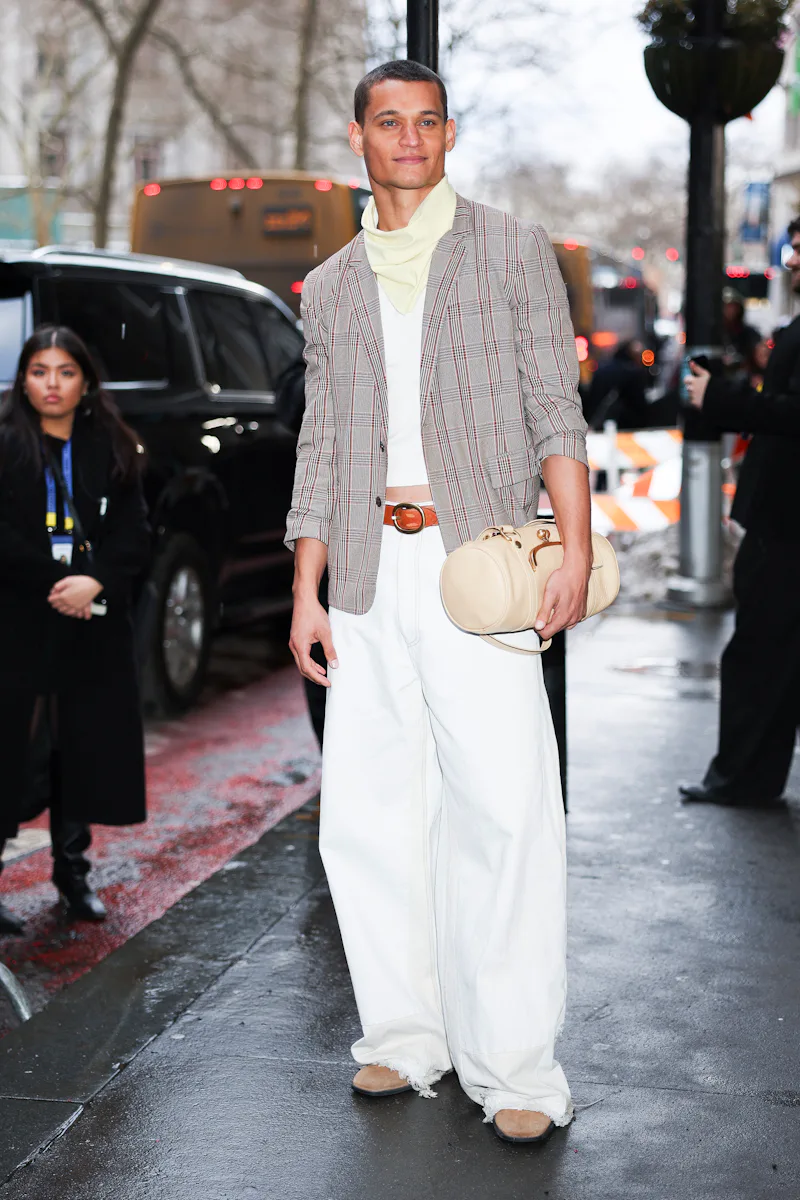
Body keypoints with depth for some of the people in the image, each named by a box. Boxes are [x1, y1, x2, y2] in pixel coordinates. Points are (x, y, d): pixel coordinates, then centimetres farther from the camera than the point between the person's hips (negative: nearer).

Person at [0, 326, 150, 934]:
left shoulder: (111, 449, 8)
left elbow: (134, 533, 1)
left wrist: (95, 582, -15)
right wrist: (55, 583, -16)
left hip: (94, 625, 3)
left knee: (84, 746, 9)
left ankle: (72, 868, 21)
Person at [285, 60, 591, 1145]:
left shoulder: (512, 251, 8)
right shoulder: (331, 287, 19)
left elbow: (557, 413, 1)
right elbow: (320, 449, 18)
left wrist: (574, 553, -10)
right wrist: (307, 592, 11)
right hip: (370, 574, 4)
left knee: (503, 806, -8)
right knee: (365, 811, 3)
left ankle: (514, 1066, -1)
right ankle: (404, 1038, 16)